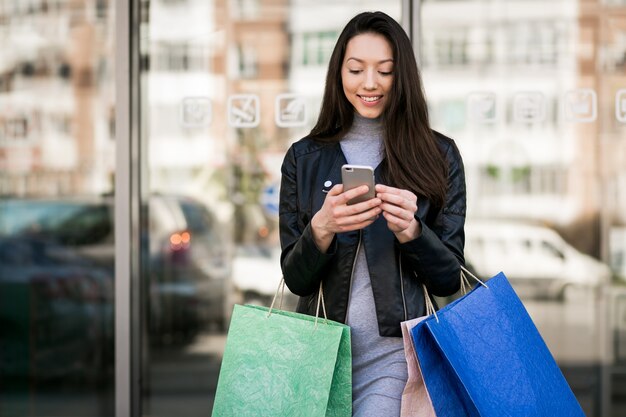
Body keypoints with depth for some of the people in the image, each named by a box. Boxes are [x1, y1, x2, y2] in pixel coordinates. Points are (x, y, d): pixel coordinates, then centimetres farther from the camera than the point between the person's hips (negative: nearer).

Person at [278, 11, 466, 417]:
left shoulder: (439, 154, 2)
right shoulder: (305, 158, 6)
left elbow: (449, 279, 1)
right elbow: (295, 278, 3)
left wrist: (411, 230, -18)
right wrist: (321, 229, -17)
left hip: (397, 352, -2)